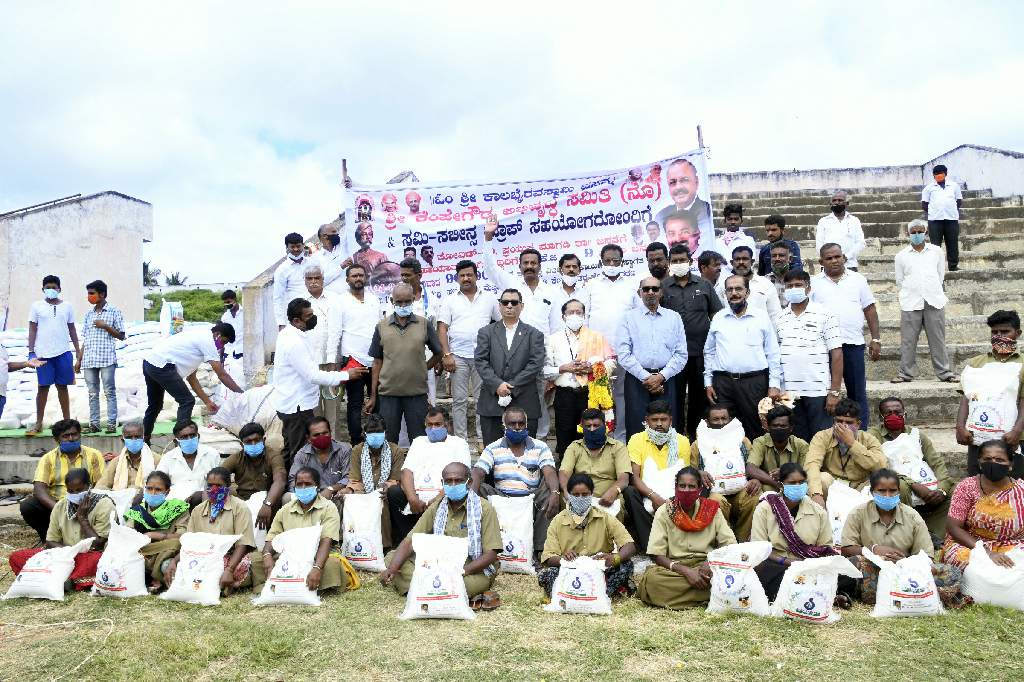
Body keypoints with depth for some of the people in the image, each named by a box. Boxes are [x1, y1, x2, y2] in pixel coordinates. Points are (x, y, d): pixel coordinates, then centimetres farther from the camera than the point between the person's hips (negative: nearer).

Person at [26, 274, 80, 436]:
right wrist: (31, 351, -4)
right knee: (43, 387, 2)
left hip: (63, 352, 1)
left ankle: (67, 421, 11)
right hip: (43, 353, -1)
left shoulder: (67, 306, 8)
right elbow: (32, 330, 4)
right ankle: (38, 423, 8)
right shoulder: (37, 306, 4)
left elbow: (72, 329, 12)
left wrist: (78, 350, 9)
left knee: (62, 387, 7)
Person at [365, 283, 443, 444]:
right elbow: (377, 362, 7)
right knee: (388, 441, 9)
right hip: (388, 394, 1)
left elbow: (438, 354, 11)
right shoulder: (382, 326, 5)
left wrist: (422, 369, 0)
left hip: (417, 393, -1)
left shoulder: (424, 324, 2)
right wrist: (373, 396, 6)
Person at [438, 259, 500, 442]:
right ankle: (460, 439, 11)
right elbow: (442, 328, 1)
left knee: (482, 399, 3)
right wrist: (446, 355, -9)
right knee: (459, 400, 4)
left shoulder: (489, 298, 9)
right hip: (458, 356, 0)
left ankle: (483, 438, 11)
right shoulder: (450, 300, 7)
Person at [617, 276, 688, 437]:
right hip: (637, 379, -1)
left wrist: (661, 377, -7)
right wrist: (646, 377, -9)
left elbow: (681, 354, 5)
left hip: (665, 380, 1)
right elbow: (623, 354, -2)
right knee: (636, 429, -4)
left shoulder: (674, 317, 10)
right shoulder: (629, 318, 6)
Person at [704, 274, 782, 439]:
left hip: (755, 382, -1)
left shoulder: (762, 318, 6)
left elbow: (773, 354, 6)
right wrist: (708, 382, 9)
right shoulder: (718, 318, 11)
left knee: (755, 431, 1)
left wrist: (775, 384, -1)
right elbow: (709, 352, 15)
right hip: (723, 382, 2)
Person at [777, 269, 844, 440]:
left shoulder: (825, 315, -1)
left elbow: (836, 354, -5)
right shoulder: (780, 318, 10)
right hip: (789, 392, 3)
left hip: (819, 392, -3)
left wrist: (834, 392, -10)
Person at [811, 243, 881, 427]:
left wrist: (876, 339, 2)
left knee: (857, 391, 6)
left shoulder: (858, 279, 9)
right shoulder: (814, 283, 6)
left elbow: (870, 311, 8)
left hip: (853, 343, 1)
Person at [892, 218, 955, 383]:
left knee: (938, 340, 3)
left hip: (934, 301, 0)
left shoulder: (936, 251, 10)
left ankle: (944, 372, 10)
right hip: (910, 303, 0)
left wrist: (932, 291, 13)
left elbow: (941, 274, 16)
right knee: (908, 340, -1)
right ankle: (906, 373, 6)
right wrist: (910, 294, 10)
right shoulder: (901, 255, 9)